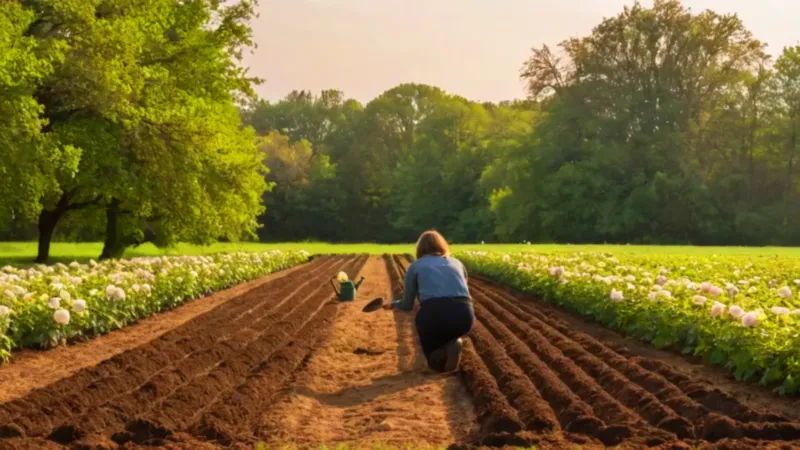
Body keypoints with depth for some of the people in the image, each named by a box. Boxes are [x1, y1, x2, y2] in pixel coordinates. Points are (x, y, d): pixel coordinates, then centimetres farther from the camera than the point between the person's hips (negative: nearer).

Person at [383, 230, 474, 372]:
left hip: (434, 314, -1)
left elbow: (407, 305, 27)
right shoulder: (457, 263, 28)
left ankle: (436, 357, 0)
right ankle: (453, 343, 1)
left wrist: (393, 304, 49)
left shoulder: (415, 266, 21)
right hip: (464, 316, 1)